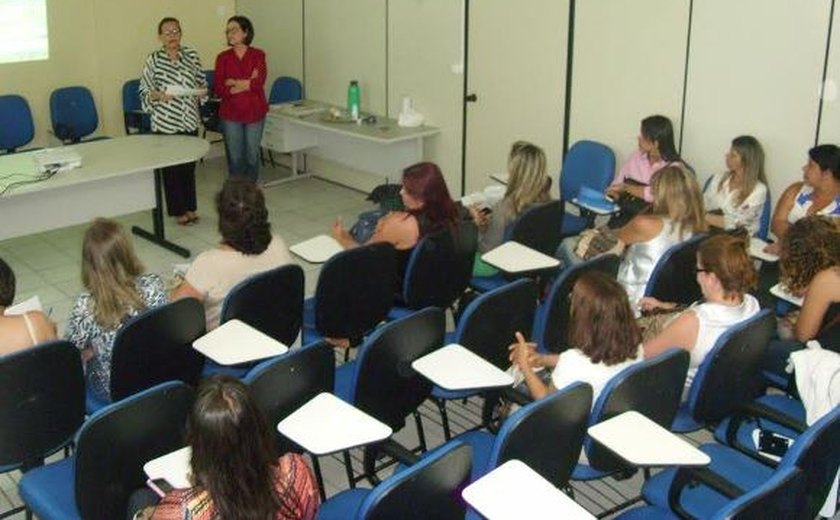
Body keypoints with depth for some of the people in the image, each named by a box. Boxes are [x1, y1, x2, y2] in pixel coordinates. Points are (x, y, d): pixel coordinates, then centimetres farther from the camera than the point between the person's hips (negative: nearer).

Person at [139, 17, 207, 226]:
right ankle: (178, 210, 15)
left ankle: (190, 207, 23)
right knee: (171, 167, 4)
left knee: (189, 165, 11)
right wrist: (157, 95, -23)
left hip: (189, 121, 3)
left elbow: (203, 83, 14)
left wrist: (202, 91, -8)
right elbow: (144, 91, -3)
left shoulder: (191, 55, 5)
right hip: (166, 122, -3)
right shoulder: (154, 60, -5)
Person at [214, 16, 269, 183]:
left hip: (254, 112, -1)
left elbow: (259, 82, -13)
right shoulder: (223, 57, 3)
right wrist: (247, 83, -12)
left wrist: (233, 82, -10)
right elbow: (218, 89, -6)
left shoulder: (258, 55, 0)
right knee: (235, 157, 4)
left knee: (252, 155, 6)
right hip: (231, 113, 1)